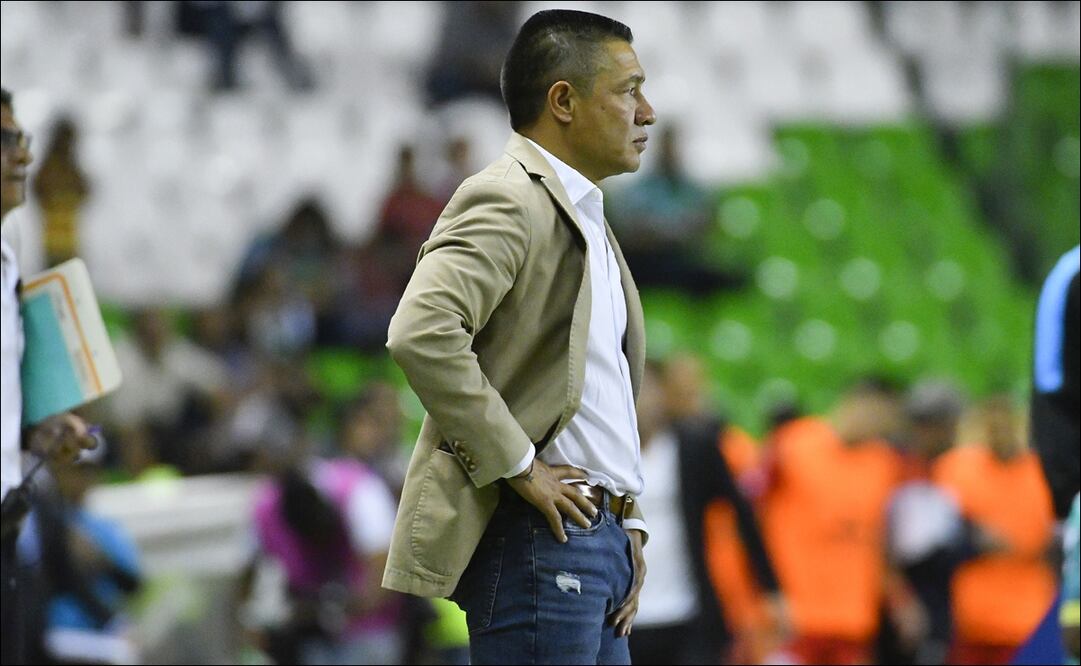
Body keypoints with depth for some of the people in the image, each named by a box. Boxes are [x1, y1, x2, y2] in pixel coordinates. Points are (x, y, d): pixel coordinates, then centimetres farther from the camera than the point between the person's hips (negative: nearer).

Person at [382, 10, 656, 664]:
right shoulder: (509, 202, -11)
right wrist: (518, 465, -21)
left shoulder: (586, 218, 21)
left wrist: (628, 524, 17)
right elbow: (421, 334, -27)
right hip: (537, 539, -10)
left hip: (598, 538, 10)